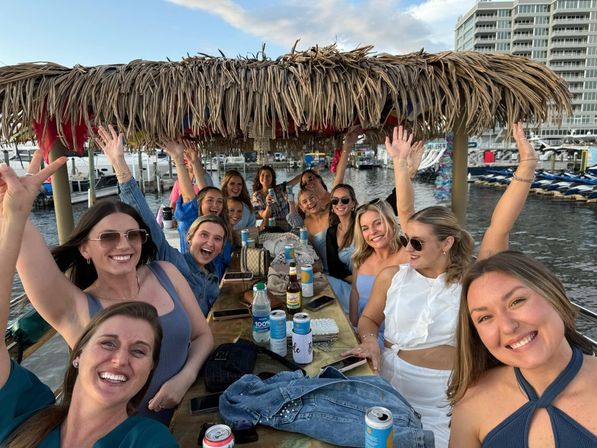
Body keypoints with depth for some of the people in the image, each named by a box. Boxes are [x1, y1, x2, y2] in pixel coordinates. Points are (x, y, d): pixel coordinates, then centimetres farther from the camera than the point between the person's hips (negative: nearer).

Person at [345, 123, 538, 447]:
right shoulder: (392, 277, -3)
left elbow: (500, 226, -16)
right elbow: (368, 319, 11)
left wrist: (527, 164, -20)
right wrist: (369, 339, -10)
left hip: (441, 406, -1)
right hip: (386, 387, 2)